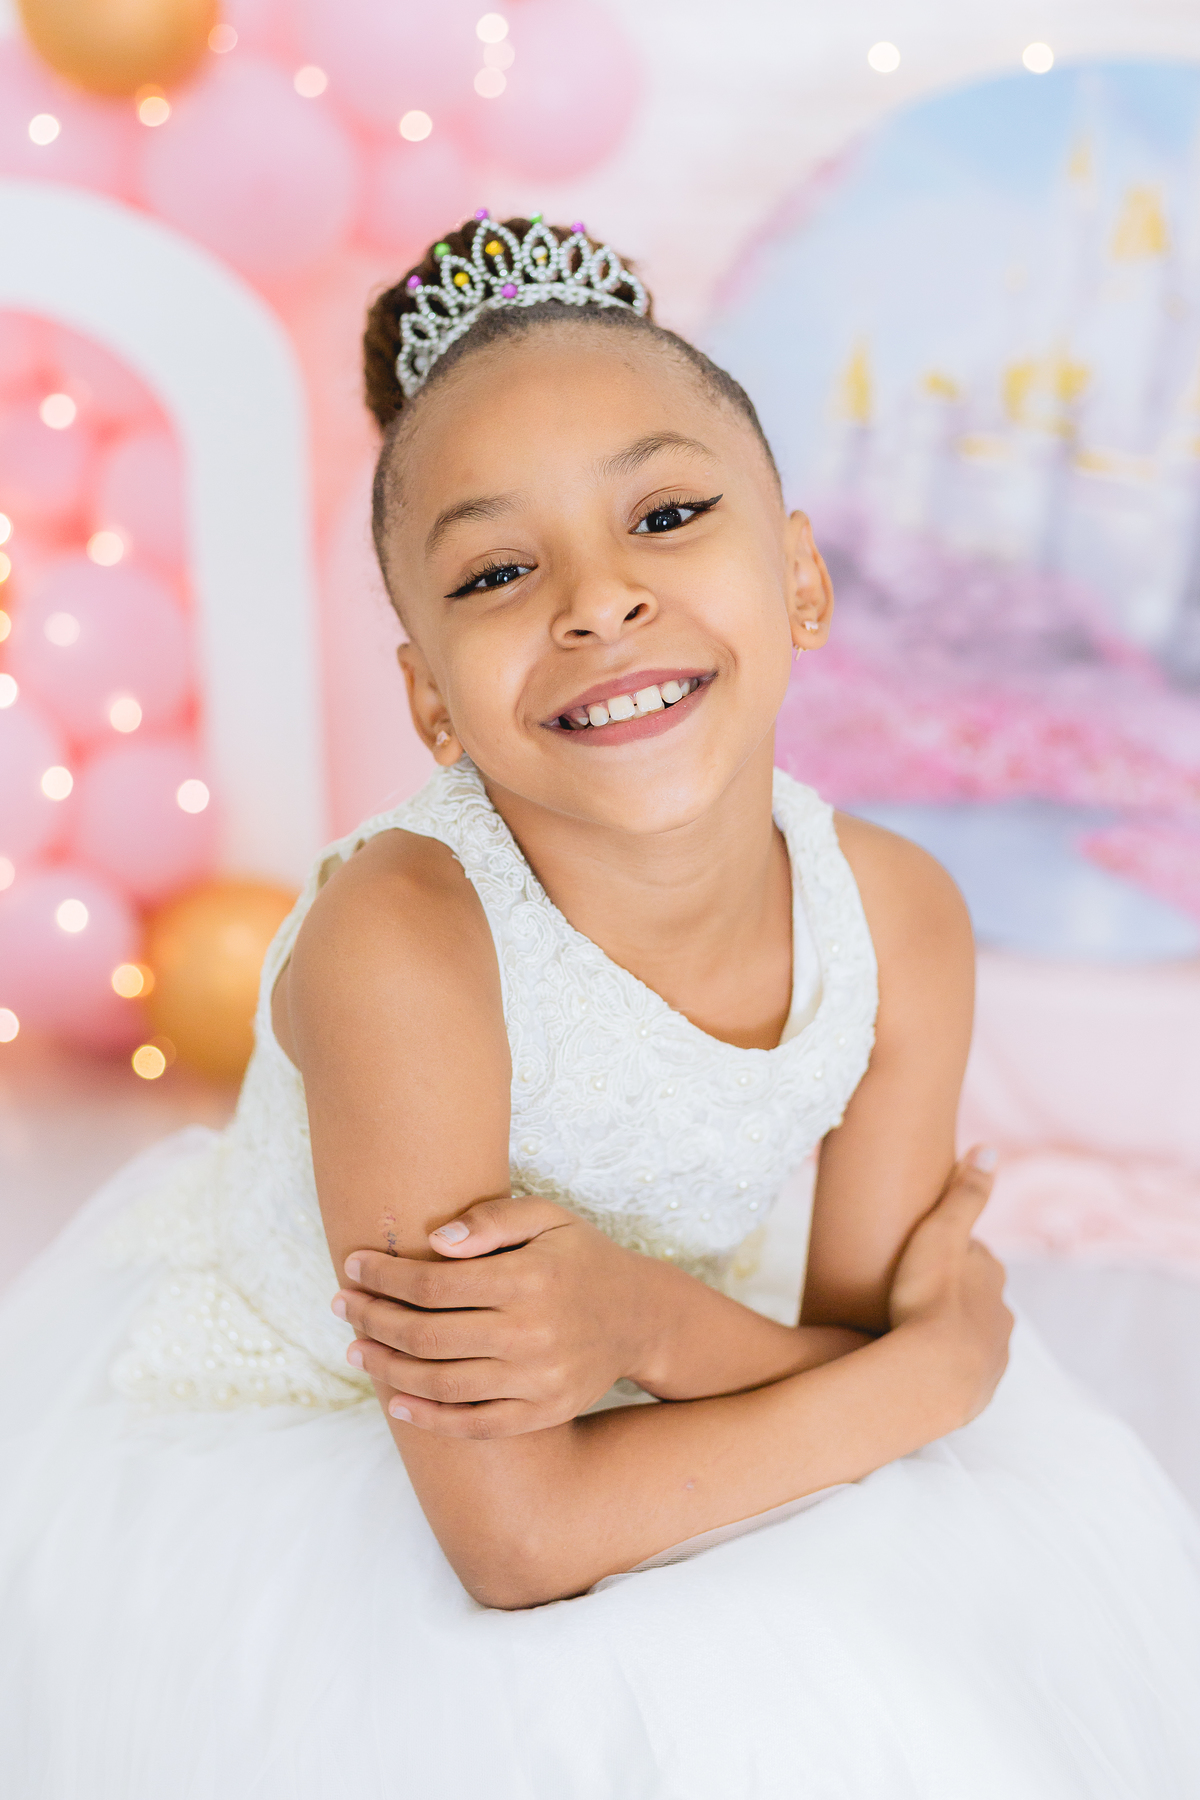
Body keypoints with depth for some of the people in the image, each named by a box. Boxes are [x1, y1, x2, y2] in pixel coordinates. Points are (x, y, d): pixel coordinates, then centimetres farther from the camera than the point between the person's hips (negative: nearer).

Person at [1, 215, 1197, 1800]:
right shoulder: (403, 938, -32)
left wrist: (646, 1319, -30)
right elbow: (514, 1542, -28)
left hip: (617, 1440, 5)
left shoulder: (900, 924, -16)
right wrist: (942, 1358, -21)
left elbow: (854, 1359, -10)